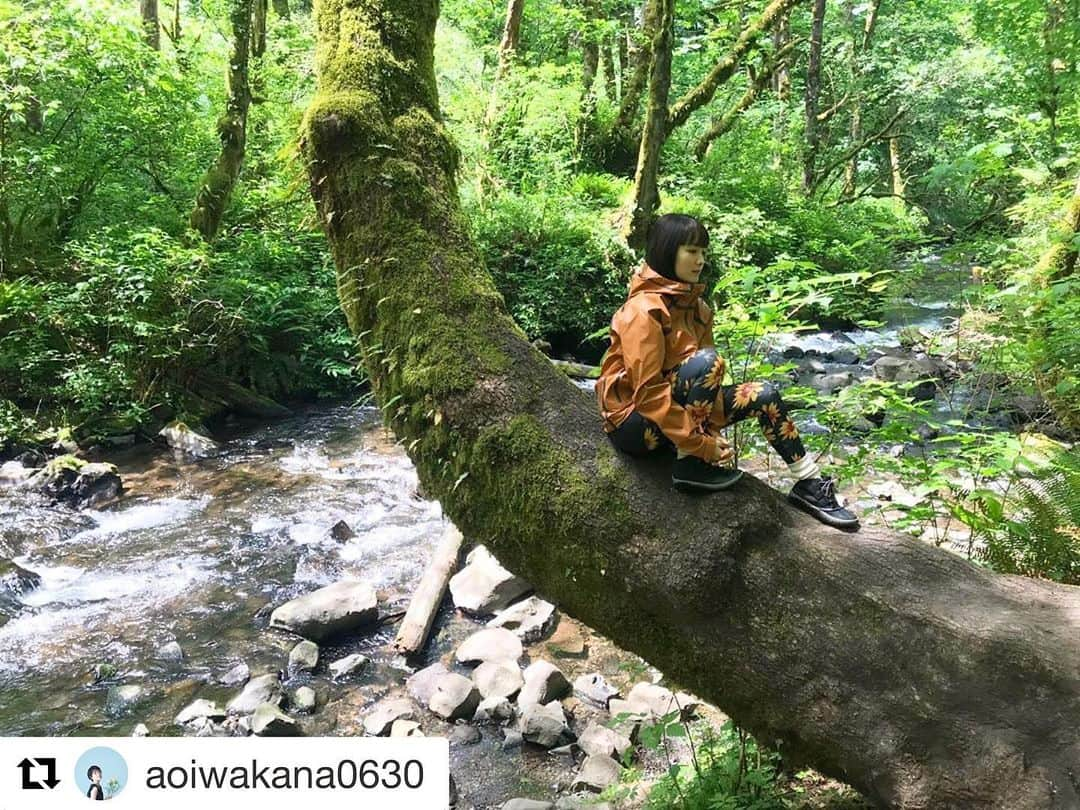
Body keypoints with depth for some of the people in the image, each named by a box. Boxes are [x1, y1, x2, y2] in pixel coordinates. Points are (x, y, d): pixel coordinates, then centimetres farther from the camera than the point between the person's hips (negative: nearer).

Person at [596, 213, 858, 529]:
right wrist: (699, 443, -24)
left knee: (763, 394, -3)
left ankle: (809, 485, 7)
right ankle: (689, 464, -19)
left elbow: (706, 380, 4)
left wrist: (712, 435, -10)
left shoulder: (694, 306, 6)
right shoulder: (643, 310, -20)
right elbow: (647, 391, -25)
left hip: (679, 406, 8)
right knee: (705, 360, -29)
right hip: (634, 421, -8)